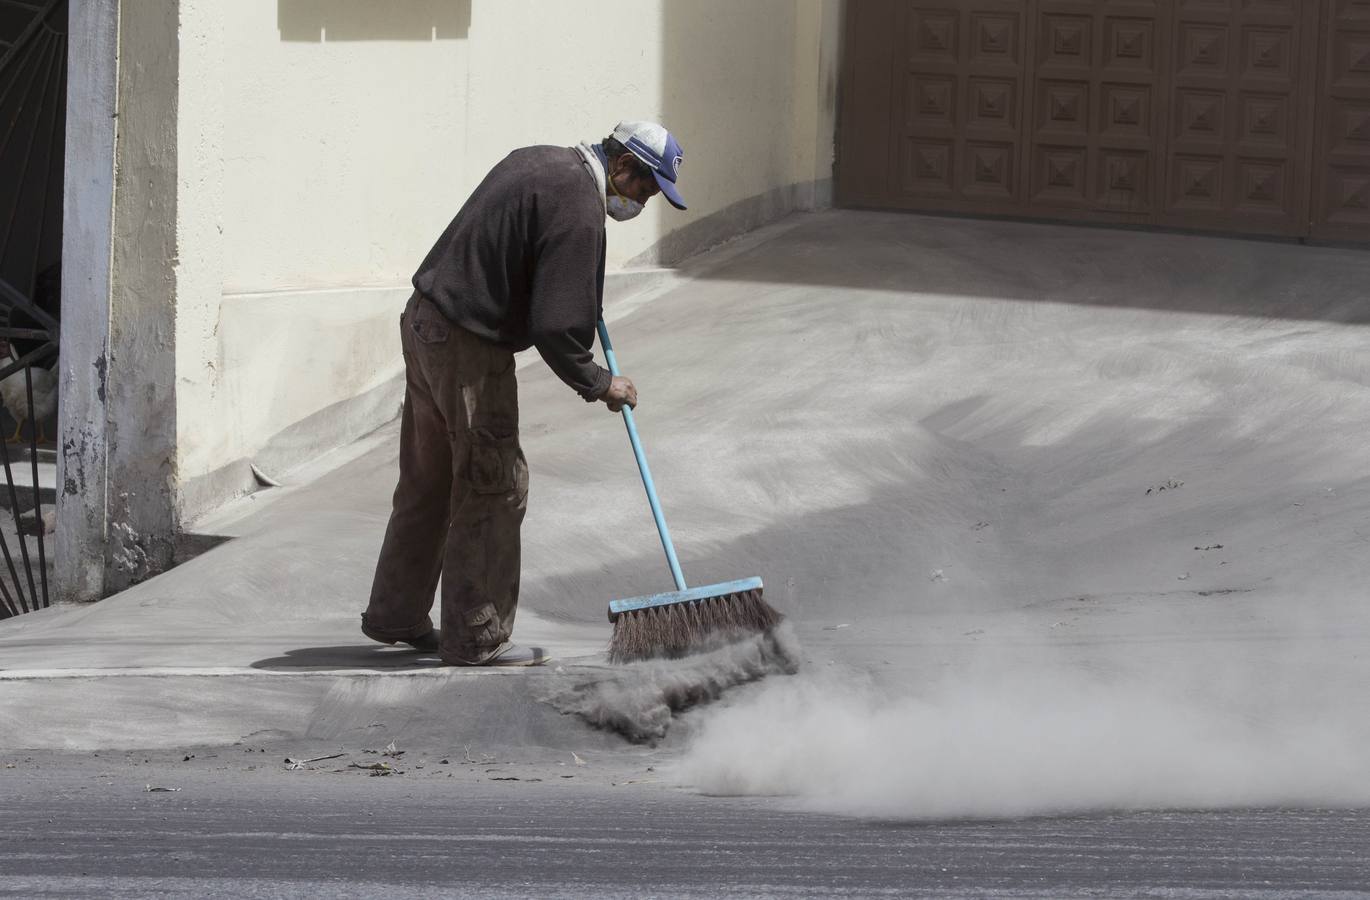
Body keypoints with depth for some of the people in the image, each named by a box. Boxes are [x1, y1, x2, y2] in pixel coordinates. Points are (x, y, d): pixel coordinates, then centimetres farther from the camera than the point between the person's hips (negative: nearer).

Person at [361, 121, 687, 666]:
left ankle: (395, 616, 29)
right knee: (494, 486, -2)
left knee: (429, 479, 19)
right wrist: (597, 384, -6)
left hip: (425, 320, 10)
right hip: (470, 346, -10)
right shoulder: (579, 209, -19)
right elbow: (556, 327, -21)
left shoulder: (542, 161, 12)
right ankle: (475, 639, 2)